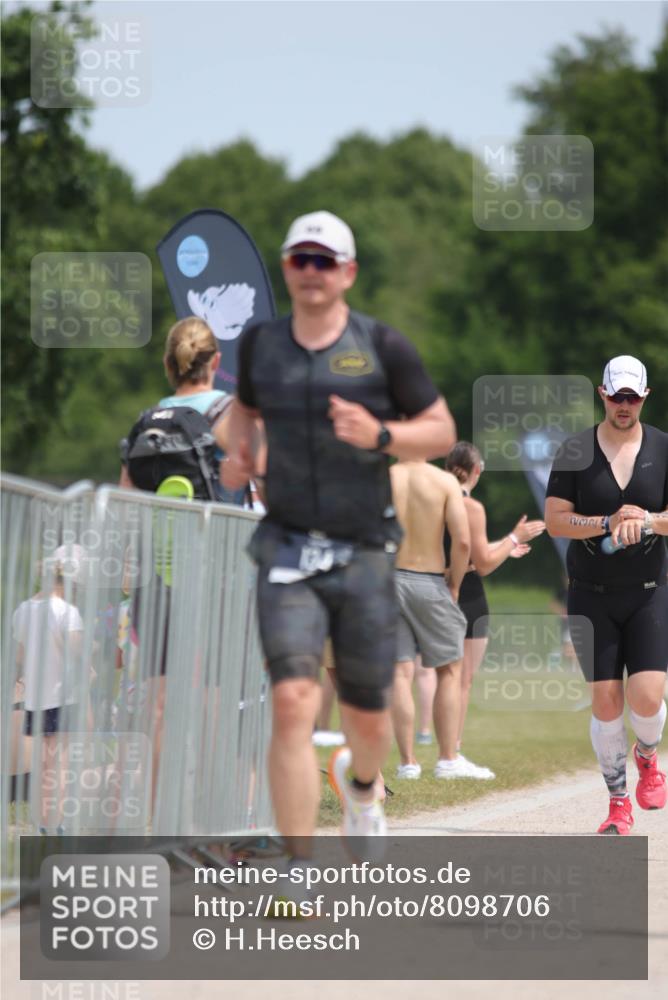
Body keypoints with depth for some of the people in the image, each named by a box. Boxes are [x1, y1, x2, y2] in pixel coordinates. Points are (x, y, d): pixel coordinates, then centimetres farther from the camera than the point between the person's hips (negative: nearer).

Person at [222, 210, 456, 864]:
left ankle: (360, 784, 49)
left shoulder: (383, 348, -2)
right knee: (292, 704, -18)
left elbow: (442, 433, 2)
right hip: (287, 552, 0)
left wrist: (379, 436, -16)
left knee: (368, 720, 11)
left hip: (364, 556, 0)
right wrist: (237, 451, 6)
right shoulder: (261, 344, 6)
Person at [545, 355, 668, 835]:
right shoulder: (576, 451, 0)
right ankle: (618, 803, 10)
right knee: (605, 700, -3)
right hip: (591, 594, 0)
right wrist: (608, 522, -17)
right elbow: (555, 520, -4)